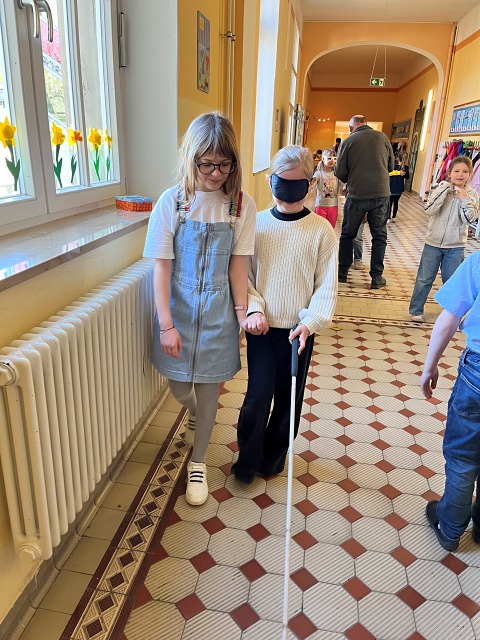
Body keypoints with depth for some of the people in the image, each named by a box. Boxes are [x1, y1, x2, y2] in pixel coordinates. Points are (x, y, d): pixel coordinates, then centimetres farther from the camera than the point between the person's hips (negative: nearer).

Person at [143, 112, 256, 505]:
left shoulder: (242, 205, -7)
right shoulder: (172, 202, -9)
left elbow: (238, 264, -2)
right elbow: (162, 267, -9)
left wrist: (242, 310, -5)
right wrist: (166, 323, -12)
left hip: (218, 312, 0)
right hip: (179, 309, 0)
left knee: (209, 390, 10)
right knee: (179, 388, 13)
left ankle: (198, 461, 33)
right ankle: (195, 413, 52)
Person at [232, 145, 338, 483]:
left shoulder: (321, 230, -5)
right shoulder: (257, 223, -1)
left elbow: (327, 286, -4)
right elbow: (244, 274, 2)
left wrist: (309, 322, -16)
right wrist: (253, 309, -12)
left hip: (299, 330, 0)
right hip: (261, 327, 0)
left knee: (289, 398, 12)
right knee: (258, 395, 1)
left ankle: (273, 457, 35)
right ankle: (247, 458, 26)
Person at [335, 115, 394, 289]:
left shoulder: (348, 141, -3)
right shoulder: (382, 137, 4)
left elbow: (340, 172, -3)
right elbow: (391, 165, 13)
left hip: (357, 194, -1)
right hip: (381, 193, 1)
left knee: (347, 234, 14)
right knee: (379, 236, 10)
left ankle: (342, 272, 19)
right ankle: (377, 277, 10)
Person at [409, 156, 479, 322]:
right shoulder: (440, 188, -6)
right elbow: (429, 210, -20)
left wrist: (465, 200, -19)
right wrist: (445, 190, -22)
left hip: (455, 246, 1)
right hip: (433, 242, -1)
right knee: (425, 278, 6)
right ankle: (416, 310, 19)